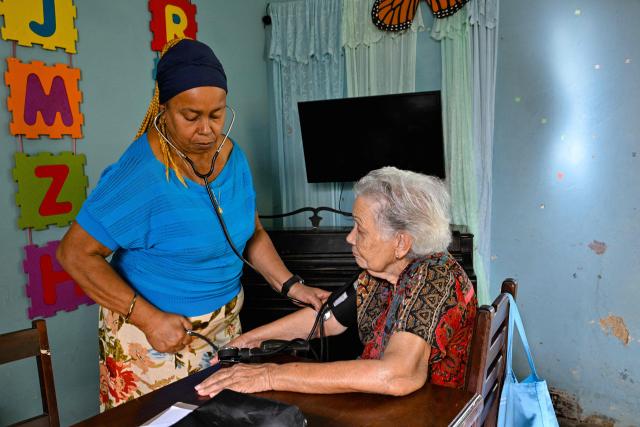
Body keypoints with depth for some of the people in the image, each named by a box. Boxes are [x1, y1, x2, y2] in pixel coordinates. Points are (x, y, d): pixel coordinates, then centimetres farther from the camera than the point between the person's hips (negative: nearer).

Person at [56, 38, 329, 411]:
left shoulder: (233, 156, -4)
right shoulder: (140, 174, -24)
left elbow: (253, 234, 7)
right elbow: (76, 254, -19)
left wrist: (291, 286, -4)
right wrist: (148, 318, -24)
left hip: (225, 325, 6)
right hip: (155, 336, -5)